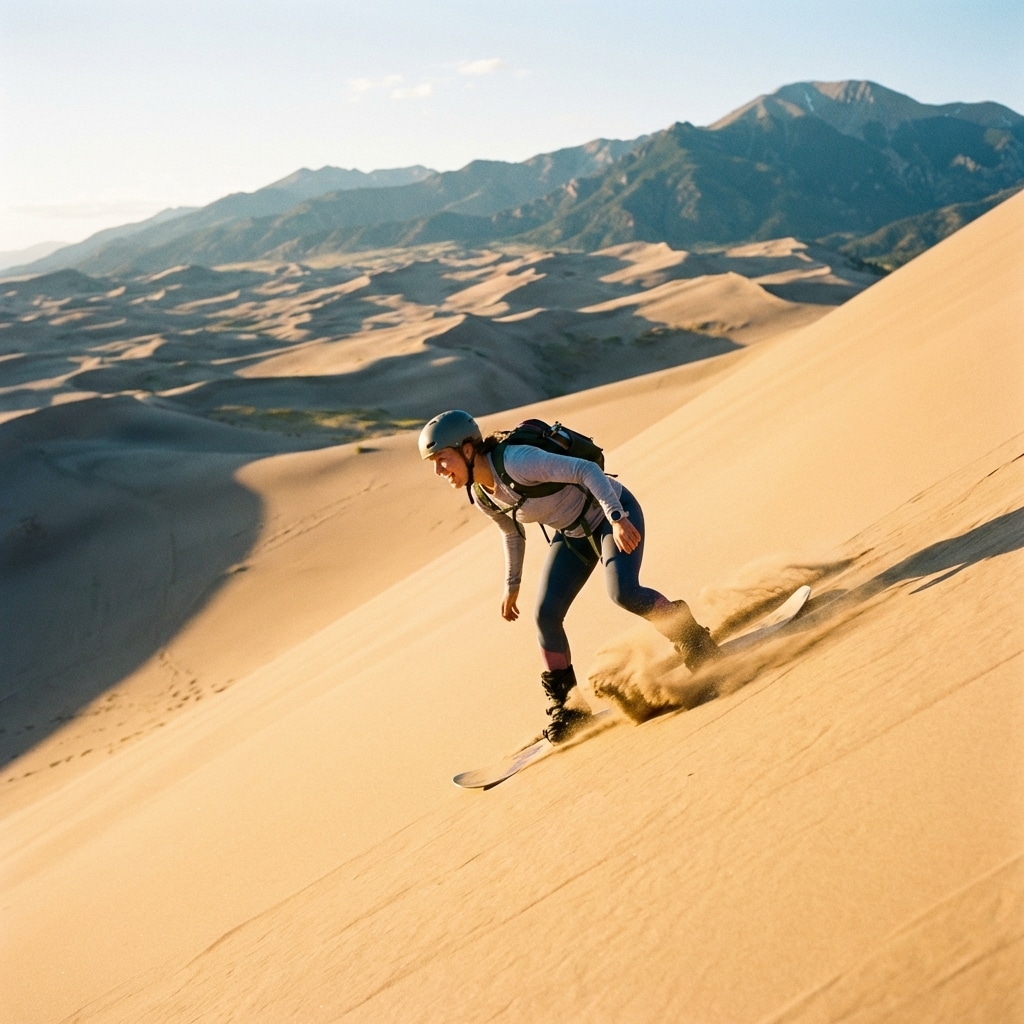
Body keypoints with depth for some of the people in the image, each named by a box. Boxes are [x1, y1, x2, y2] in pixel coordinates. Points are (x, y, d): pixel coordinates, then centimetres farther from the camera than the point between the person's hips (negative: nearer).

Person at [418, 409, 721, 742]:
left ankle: (694, 640, -3)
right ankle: (567, 707, 10)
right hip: (573, 534, 7)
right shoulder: (482, 497, -6)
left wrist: (617, 518, -39)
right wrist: (512, 584, 20)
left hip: (614, 514, -7)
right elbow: (512, 533, 13)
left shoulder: (516, 461, -31)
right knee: (546, 614, -5)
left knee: (622, 592, -29)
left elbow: (586, 469, -31)